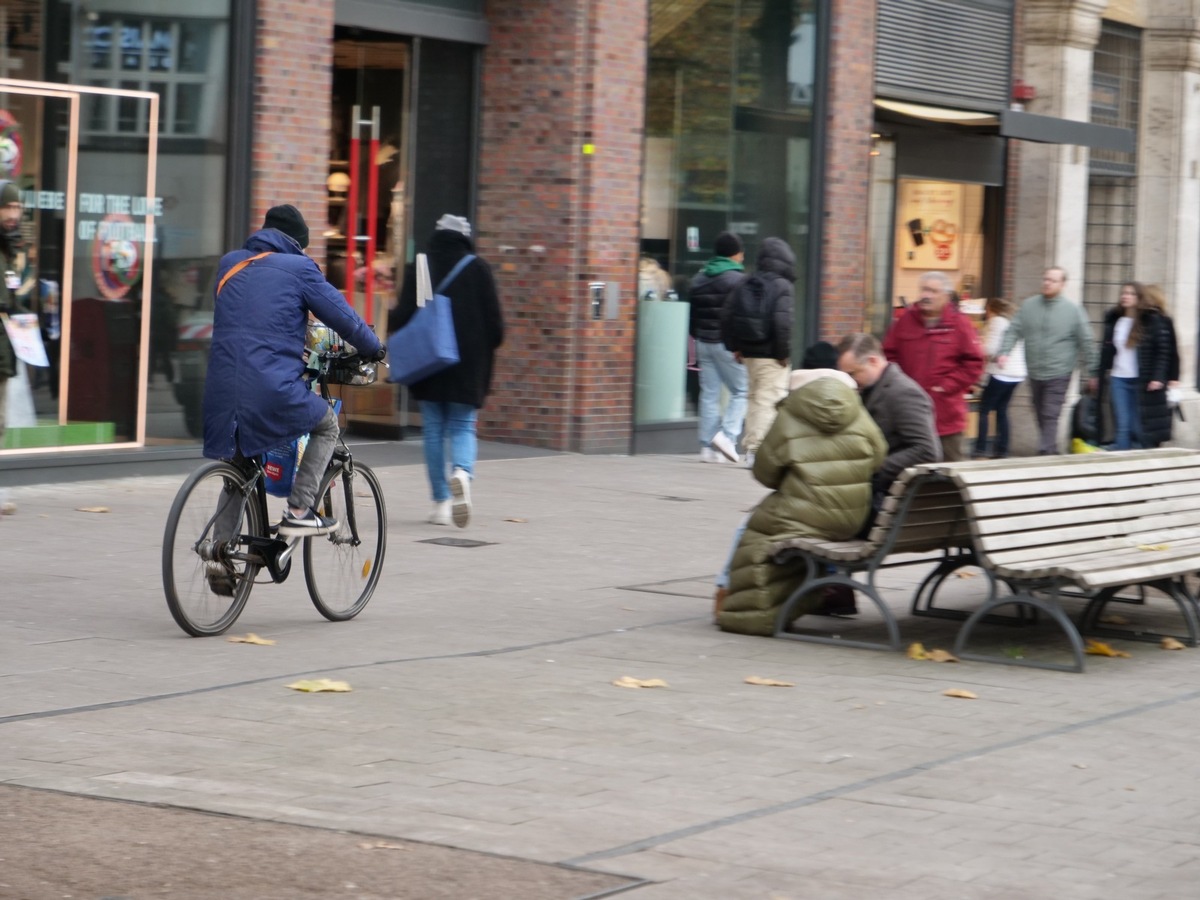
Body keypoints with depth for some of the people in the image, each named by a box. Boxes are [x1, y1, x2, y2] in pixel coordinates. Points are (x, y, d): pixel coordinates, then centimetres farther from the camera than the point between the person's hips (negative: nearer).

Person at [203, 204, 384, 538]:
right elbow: (341, 314, 5)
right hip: (273, 390, -5)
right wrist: (373, 348, 22)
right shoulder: (298, 268, 0)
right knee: (327, 426, 19)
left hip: (221, 388, 5)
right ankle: (298, 512, 8)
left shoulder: (229, 264, 17)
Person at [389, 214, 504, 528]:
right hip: (468, 365, -1)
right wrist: (488, 345, 15)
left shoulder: (418, 269, -1)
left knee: (433, 430, 9)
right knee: (463, 426, 7)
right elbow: (494, 319, -3)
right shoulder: (478, 269, -2)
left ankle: (442, 502, 8)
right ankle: (462, 472, -25)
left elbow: (402, 316, -6)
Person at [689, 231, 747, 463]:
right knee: (741, 391, 1)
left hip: (703, 342, 7)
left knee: (709, 394, 7)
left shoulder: (699, 279, 13)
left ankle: (708, 446, 5)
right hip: (727, 345, -7)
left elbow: (693, 313, 16)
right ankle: (727, 435, -15)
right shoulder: (737, 279, -10)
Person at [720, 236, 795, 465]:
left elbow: (727, 314, 8)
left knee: (754, 397, 17)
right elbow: (782, 322, -22)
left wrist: (734, 346, 13)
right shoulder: (782, 286, -11)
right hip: (771, 356, -6)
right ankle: (756, 448, -12)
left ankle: (751, 446, 22)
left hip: (749, 352, 7)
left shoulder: (746, 284, 7)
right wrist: (783, 352, -13)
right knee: (769, 399, -5)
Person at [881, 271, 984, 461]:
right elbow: (888, 356, 9)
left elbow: (973, 363, -5)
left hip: (946, 415, -3)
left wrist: (947, 386, -10)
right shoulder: (905, 322, 6)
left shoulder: (960, 325, -2)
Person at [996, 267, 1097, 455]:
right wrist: (1004, 352, -14)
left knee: (1050, 417, -11)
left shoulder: (1073, 310, -5)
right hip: (1035, 373, 4)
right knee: (1041, 417, 15)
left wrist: (1089, 372, 1)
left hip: (1058, 374, -4)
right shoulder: (1029, 305, 3)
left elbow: (1086, 342, 0)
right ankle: (1051, 450, 29)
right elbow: (1014, 331, 3)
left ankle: (1046, 454, -13)